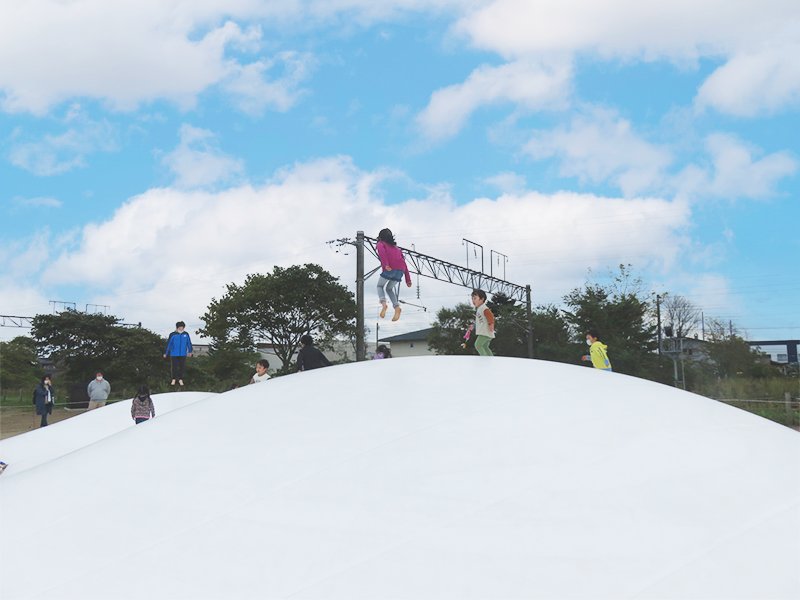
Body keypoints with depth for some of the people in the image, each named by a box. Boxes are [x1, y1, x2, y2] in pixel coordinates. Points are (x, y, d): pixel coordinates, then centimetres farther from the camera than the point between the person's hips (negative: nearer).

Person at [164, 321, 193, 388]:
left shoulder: (186, 334, -5)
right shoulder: (173, 335, -10)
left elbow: (189, 343, 7)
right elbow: (169, 344, -3)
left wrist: (190, 351, 16)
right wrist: (166, 353, 2)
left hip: (183, 354, 1)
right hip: (174, 354, -1)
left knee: (182, 367, 8)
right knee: (174, 367, 8)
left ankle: (180, 379, 24)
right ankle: (173, 379, 25)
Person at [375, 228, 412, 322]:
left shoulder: (381, 244, 17)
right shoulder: (396, 248, 33)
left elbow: (382, 252, -8)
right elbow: (403, 263, 25)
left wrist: (385, 265, -23)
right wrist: (408, 279, 20)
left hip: (389, 269, -5)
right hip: (400, 271, 5)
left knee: (380, 286, 18)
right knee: (389, 289, 25)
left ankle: (383, 304, -9)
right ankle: (397, 307, 1)